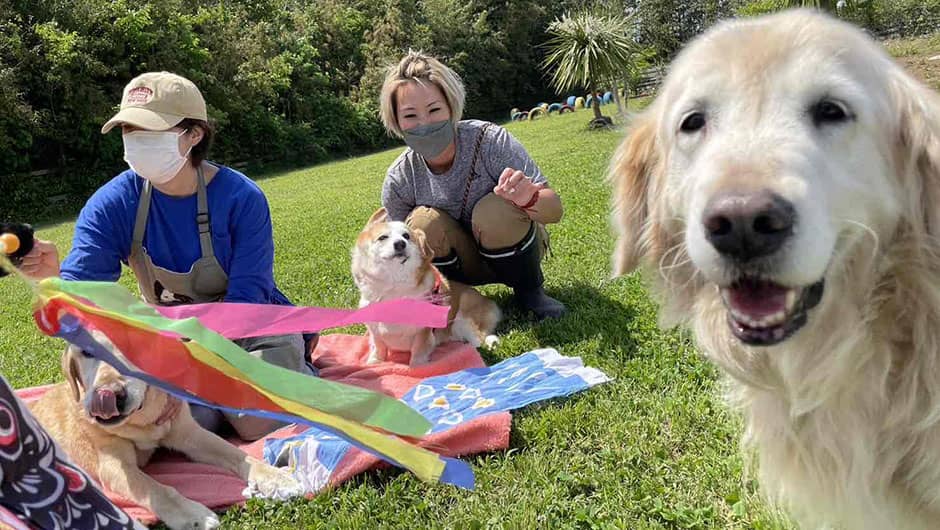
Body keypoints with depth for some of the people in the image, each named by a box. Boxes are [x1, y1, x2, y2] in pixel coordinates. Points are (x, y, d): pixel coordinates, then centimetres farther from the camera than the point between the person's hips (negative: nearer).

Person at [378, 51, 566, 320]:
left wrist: (530, 199, -47)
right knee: (423, 223, -27)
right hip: (466, 264, 1)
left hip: (514, 248, -1)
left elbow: (554, 210, -24)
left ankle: (530, 291, -5)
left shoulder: (490, 140, -25)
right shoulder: (399, 180, -16)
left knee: (494, 209, -32)